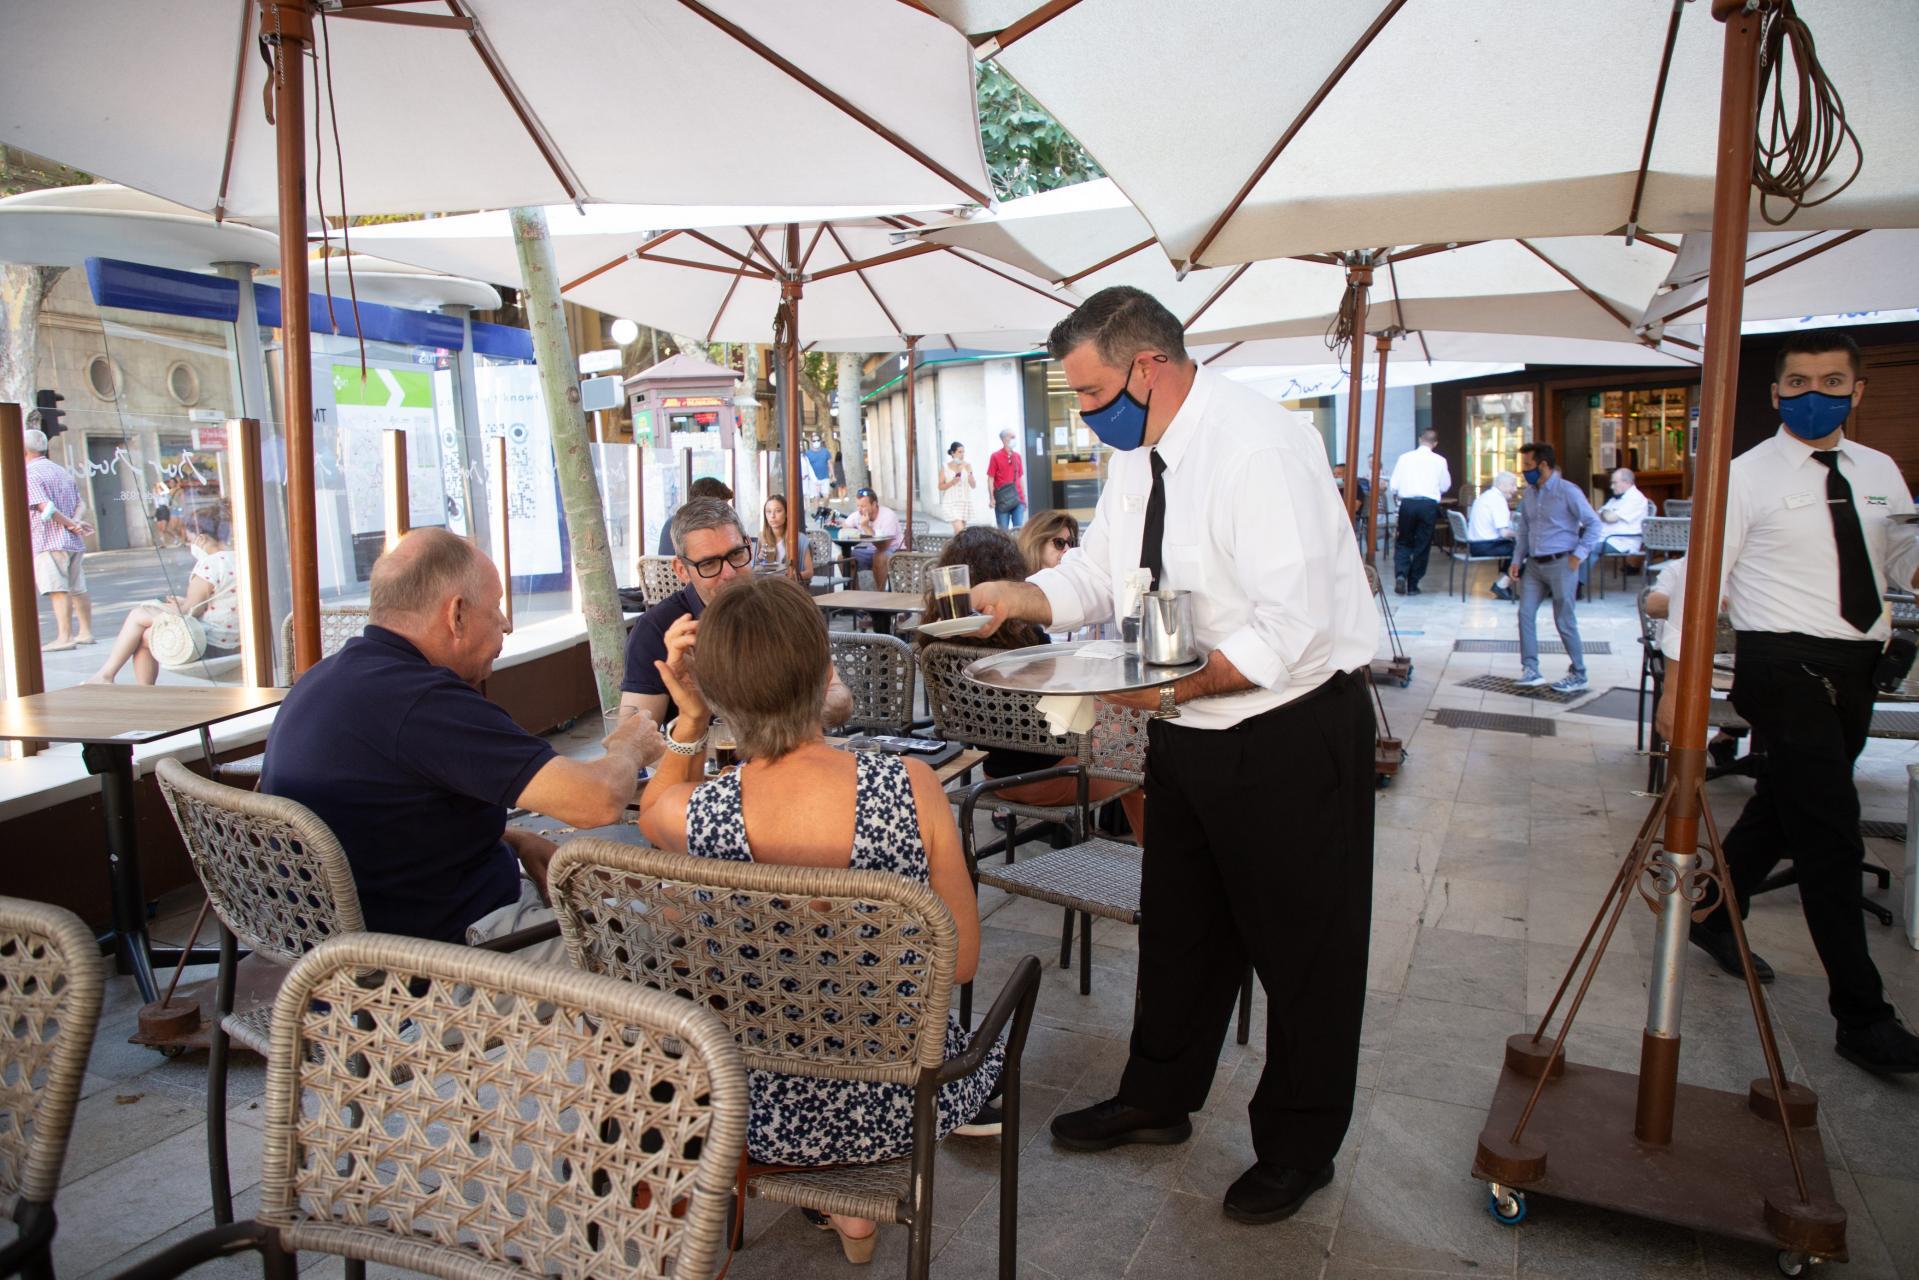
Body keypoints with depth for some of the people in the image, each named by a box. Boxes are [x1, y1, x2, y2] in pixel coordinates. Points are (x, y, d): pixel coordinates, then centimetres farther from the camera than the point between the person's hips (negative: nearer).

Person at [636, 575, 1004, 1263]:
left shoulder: (696, 816, -23)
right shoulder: (910, 788, -25)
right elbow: (962, 962, -11)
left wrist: (689, 720, -7)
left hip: (758, 1115, 1)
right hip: (898, 1104, -1)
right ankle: (856, 1209, 44)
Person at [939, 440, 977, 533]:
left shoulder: (967, 465, 3)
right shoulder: (945, 468, -1)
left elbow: (973, 486, 1)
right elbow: (941, 487, 0)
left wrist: (969, 472, -16)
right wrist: (952, 482, -17)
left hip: (965, 502, 3)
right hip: (951, 503, -3)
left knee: (958, 531, 7)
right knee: (959, 529, -18)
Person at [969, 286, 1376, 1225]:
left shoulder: (1260, 447, -24)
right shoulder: (1137, 454, 3)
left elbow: (1291, 628, -29)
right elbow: (1098, 569, 13)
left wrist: (1171, 684, -31)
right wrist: (1027, 598, -6)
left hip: (1293, 731, -8)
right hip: (1187, 728, 8)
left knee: (1302, 945, 10)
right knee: (1178, 927, 21)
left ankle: (1298, 1146, 32)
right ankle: (1158, 1100, 43)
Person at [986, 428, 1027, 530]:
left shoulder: (1017, 456, 12)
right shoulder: (996, 457, -1)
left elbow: (1021, 478, 16)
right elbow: (990, 479, -2)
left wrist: (1024, 497, 14)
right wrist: (992, 498, -10)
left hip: (1018, 499, 4)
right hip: (1002, 500, -4)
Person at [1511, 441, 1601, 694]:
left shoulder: (1568, 491, -11)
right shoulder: (1530, 493, 9)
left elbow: (1593, 523, -8)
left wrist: (1579, 554, -13)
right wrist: (1517, 559, 9)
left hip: (1560, 564, -6)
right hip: (1534, 564, 6)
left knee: (1564, 621, 0)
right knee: (1525, 614, -2)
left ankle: (1578, 676, 14)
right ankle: (1531, 670, 4)